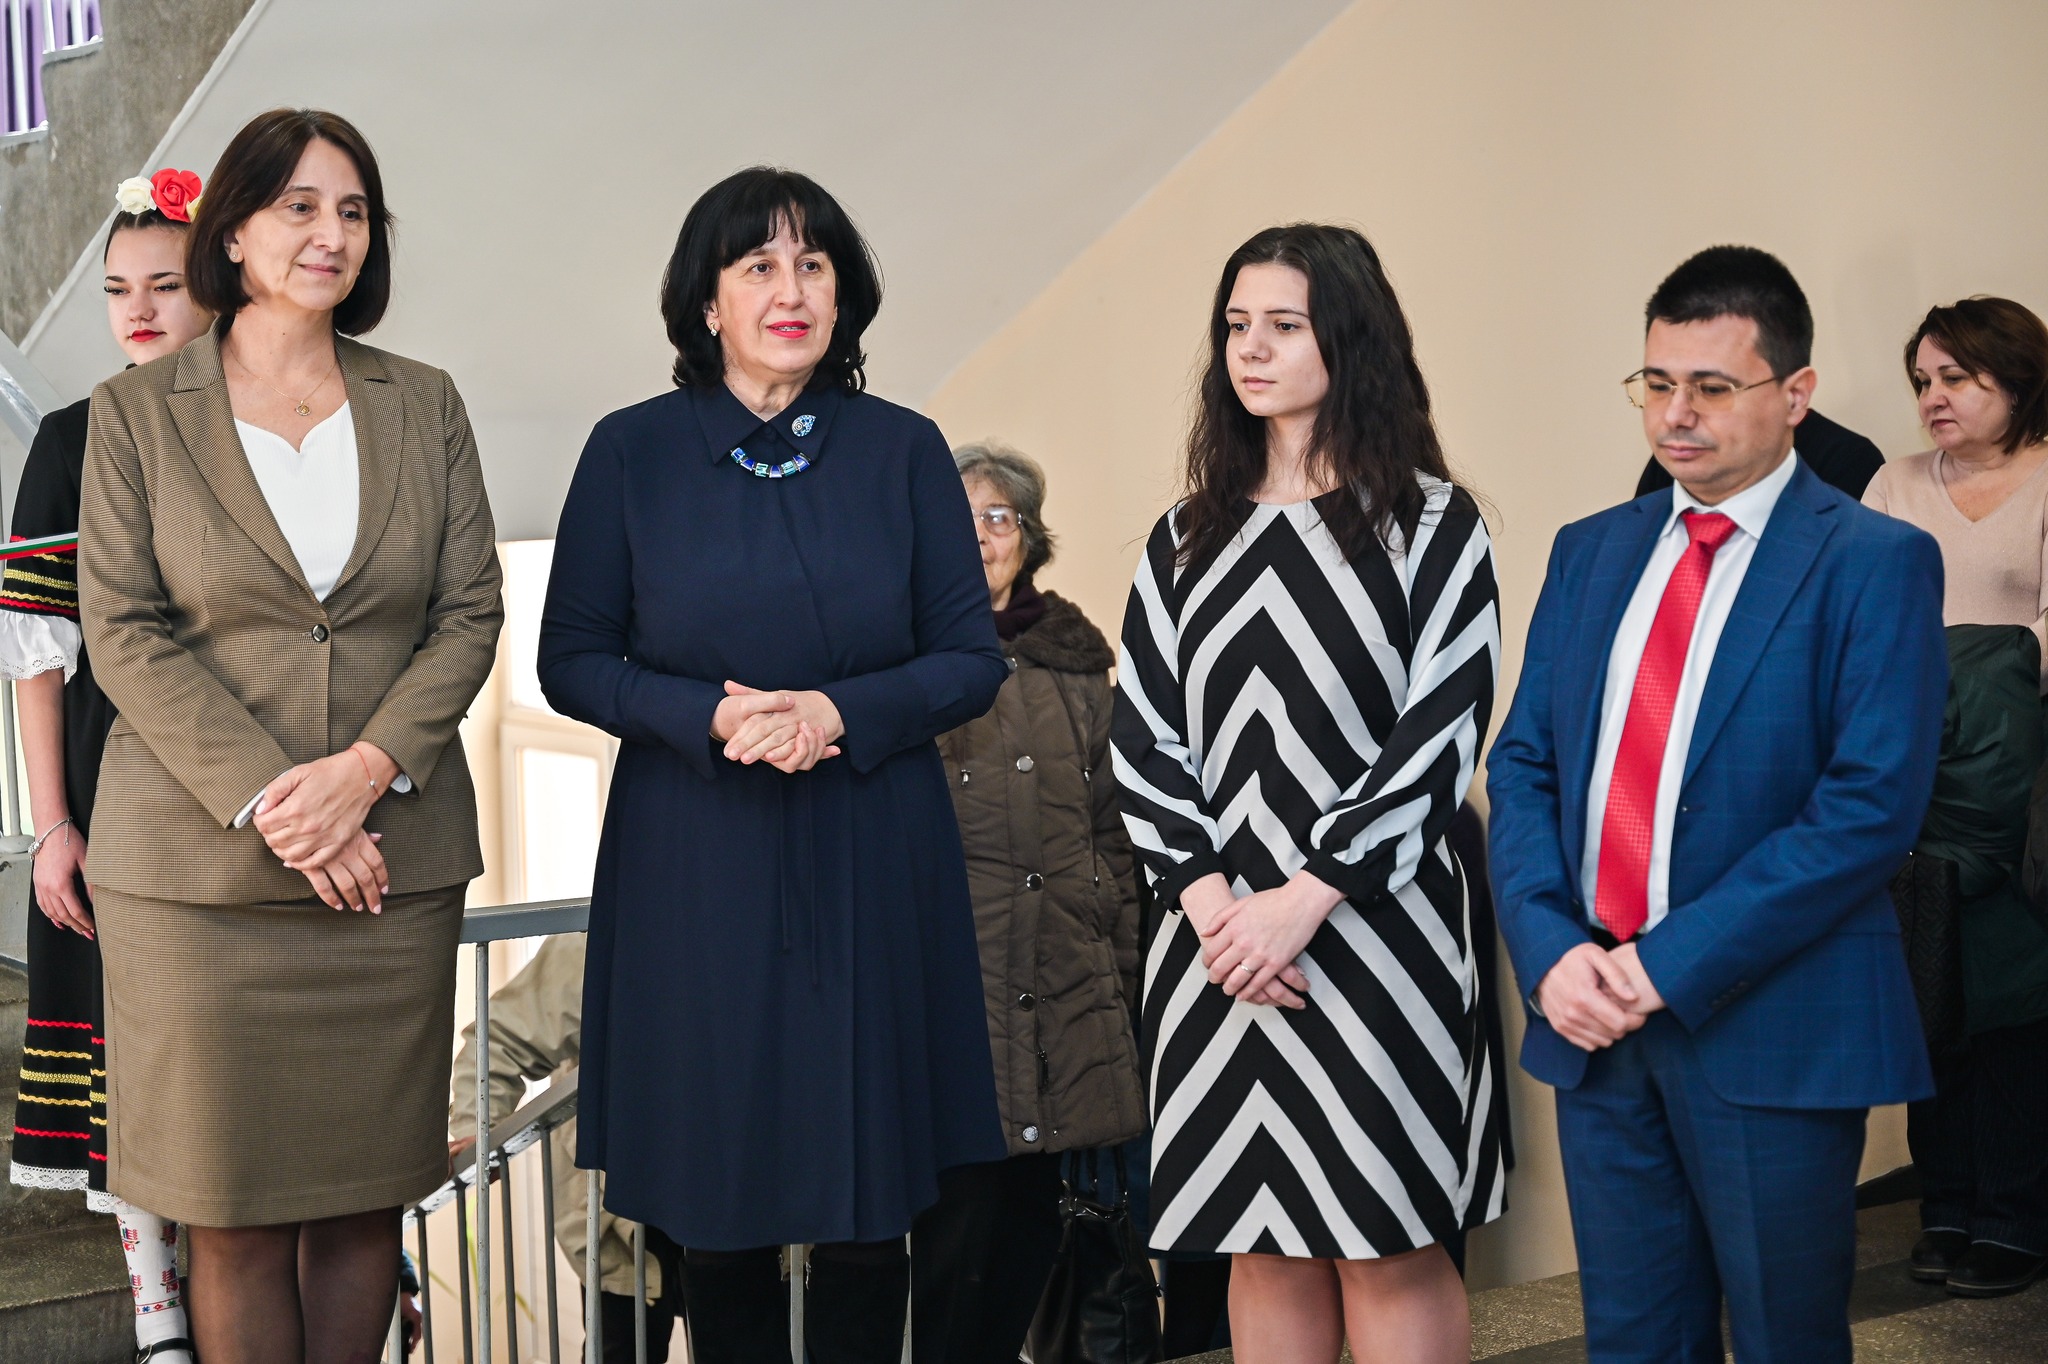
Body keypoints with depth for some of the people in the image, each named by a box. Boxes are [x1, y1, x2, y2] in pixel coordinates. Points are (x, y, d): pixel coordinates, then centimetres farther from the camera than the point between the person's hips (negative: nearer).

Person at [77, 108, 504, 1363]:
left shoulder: (425, 406, 10)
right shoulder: (137, 412, 3)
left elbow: (469, 615, 5)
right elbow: (124, 635, -3)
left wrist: (364, 770, -11)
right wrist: (270, 802, -14)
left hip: (394, 863, 2)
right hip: (198, 868, -2)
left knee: (367, 1198, 8)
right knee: (235, 1215, 3)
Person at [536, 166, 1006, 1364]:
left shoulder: (904, 452, 4)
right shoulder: (632, 453, 2)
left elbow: (972, 659, 4)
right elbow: (572, 661, 3)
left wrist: (842, 712, -14)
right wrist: (709, 716, -15)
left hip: (870, 864, 0)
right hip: (695, 866, 0)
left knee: (869, 1193, 4)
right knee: (718, 1195, 6)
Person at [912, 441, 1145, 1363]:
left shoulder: (1073, 660, 14)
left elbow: (1112, 828, 16)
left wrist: (1123, 973, 12)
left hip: (1067, 996, 4)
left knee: (1033, 1219, 9)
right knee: (959, 1213, -3)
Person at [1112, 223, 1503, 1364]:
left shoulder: (1432, 524, 1)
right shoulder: (1189, 538, 13)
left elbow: (1442, 735, -8)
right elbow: (1145, 738, 7)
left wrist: (1304, 900, -14)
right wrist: (1209, 901, -8)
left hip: (1375, 925, -4)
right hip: (1220, 935, 4)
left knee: (1391, 1252, 0)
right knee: (1266, 1244, 9)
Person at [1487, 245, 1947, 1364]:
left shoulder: (1874, 563, -7)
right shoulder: (1590, 553, 11)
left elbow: (1873, 805, -16)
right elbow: (1522, 765, 8)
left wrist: (1670, 963, -18)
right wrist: (1549, 948, -9)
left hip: (1769, 1036, -4)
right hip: (1591, 1019, 5)